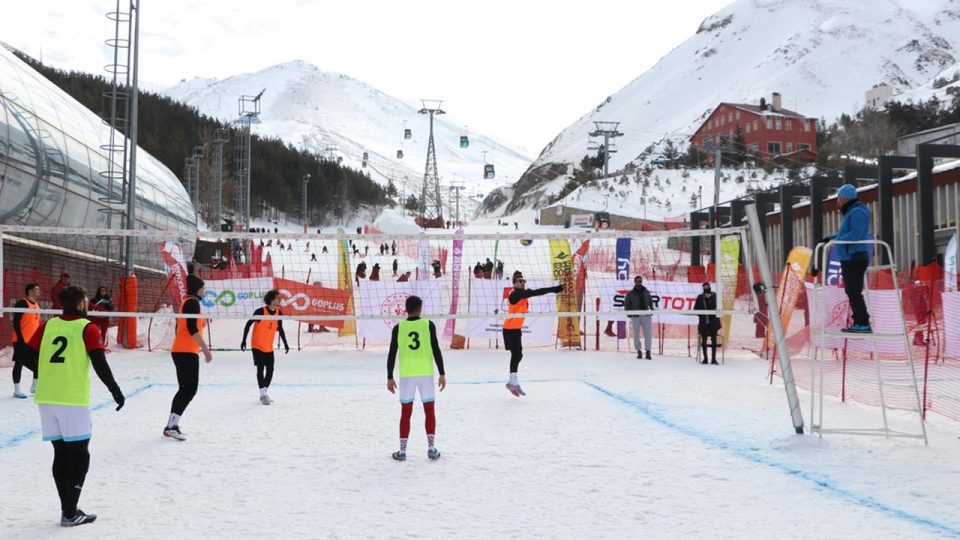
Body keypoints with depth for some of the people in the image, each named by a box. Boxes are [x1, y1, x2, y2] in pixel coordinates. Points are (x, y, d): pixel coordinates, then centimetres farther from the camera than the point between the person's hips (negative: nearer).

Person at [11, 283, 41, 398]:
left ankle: (35, 387, 22)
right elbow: (16, 322, -16)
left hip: (34, 340, 8)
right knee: (19, 364, -1)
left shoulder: (37, 305, 14)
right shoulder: (22, 303, -13)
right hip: (22, 340, -8)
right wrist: (20, 338, -20)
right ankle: (16, 390, 6)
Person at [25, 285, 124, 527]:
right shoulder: (88, 328, -4)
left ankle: (68, 508, 17)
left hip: (45, 398, 5)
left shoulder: (47, 326, 10)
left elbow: (31, 356, 9)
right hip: (73, 400, -5)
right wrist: (115, 390, -2)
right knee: (79, 455, 3)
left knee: (61, 453, 14)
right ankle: (70, 514, 1)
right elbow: (99, 364, -10)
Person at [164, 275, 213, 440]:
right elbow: (192, 328, -19)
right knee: (189, 389, -11)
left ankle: (172, 425, 10)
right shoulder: (193, 302, -11)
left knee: (185, 389, 11)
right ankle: (171, 426, -15)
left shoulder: (187, 302, 18)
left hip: (180, 351, 10)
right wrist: (206, 349, -18)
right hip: (187, 352, -10)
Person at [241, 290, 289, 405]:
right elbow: (248, 324, -11)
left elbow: (280, 329, 11)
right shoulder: (261, 311, -19)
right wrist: (244, 340, -13)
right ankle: (263, 395, -3)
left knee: (270, 370, 6)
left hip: (269, 347, 6)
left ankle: (265, 392, 20)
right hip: (257, 346, -6)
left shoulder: (279, 313, -1)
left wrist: (285, 344, 14)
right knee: (261, 368, -8)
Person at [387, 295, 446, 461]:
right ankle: (431, 448, 4)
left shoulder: (398, 327, 0)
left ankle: (402, 450, 7)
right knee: (429, 411, 9)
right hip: (426, 373, -1)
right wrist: (442, 374, 0)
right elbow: (436, 350, -5)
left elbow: (392, 354, 1)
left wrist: (390, 377, 8)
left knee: (406, 413, 7)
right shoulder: (428, 325, -3)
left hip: (406, 374, 1)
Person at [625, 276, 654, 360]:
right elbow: (626, 304, 5)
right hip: (635, 317, -1)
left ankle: (648, 352, -1)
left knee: (648, 334, -5)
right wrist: (629, 314, -6)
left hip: (646, 316, 2)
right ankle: (639, 351, 13)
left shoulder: (646, 292, 13)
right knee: (636, 334, 2)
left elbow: (651, 302, 19)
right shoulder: (630, 293, 5)